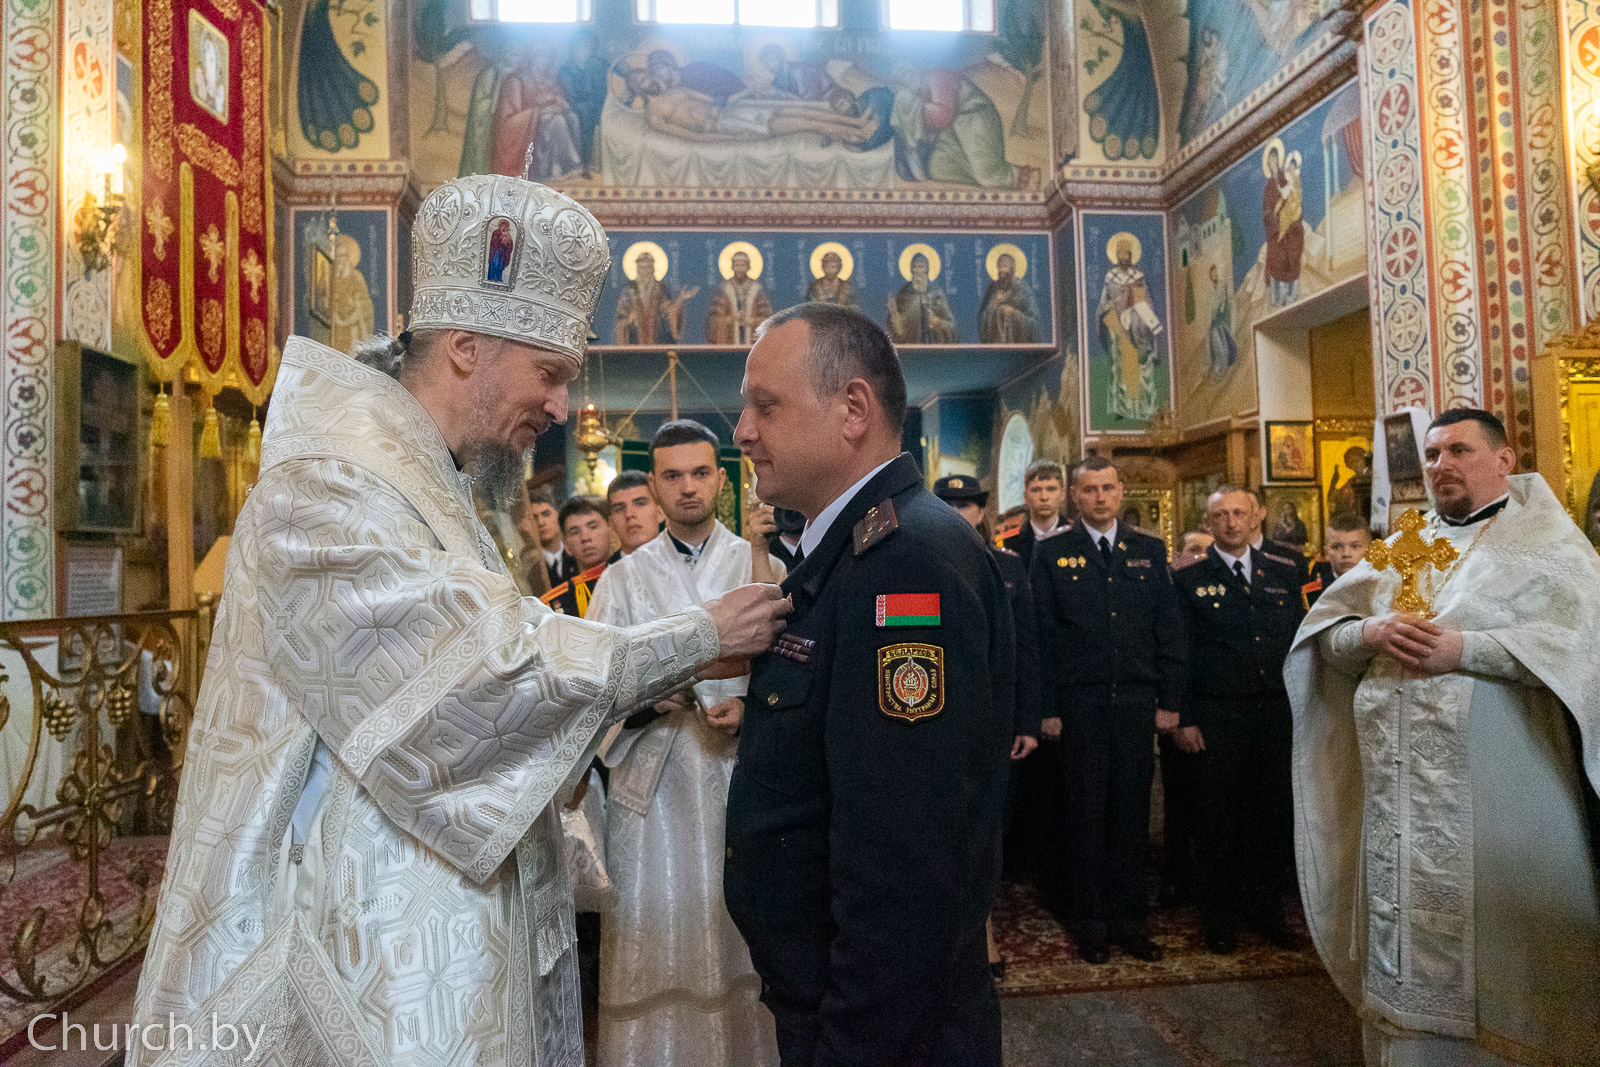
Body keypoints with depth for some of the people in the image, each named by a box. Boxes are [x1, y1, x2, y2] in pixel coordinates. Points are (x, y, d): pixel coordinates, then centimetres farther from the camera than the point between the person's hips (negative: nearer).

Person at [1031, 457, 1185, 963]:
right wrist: (1045, 708, -5)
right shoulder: (1051, 554, 2)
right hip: (1079, 706, -2)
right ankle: (1090, 922, 18)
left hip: (1137, 703, 2)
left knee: (1133, 812, 8)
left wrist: (1169, 700, 3)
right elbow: (1041, 636, -1)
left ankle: (1129, 919, 22)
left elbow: (1169, 630, 8)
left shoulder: (1149, 551, 9)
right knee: (1087, 814, 5)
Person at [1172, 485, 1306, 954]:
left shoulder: (1285, 575, 11)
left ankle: (1266, 912, 26)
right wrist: (1184, 718, -6)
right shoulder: (1189, 580, 1)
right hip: (1216, 718, -3)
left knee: (1272, 816, 9)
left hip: (1275, 715, 3)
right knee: (1219, 819, 4)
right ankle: (1220, 919, 19)